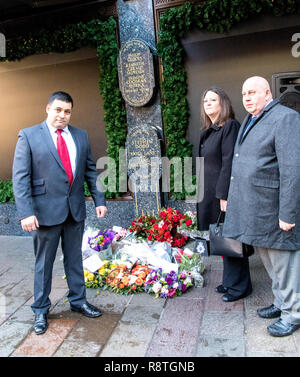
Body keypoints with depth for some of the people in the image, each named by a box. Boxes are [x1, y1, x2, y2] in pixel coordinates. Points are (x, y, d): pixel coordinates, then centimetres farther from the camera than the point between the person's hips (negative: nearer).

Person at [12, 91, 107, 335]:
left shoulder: (81, 136, 7)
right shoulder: (28, 136, -5)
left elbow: (90, 170, 11)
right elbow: (20, 177, -9)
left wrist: (99, 200, 4)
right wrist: (26, 213, -17)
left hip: (75, 209, 4)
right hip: (46, 210, -3)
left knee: (74, 258, 17)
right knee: (44, 262, 10)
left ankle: (78, 301, 35)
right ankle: (41, 310, 29)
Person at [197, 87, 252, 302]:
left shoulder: (230, 127, -12)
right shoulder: (208, 131, 14)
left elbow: (229, 163, -18)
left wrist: (224, 195, -20)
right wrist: (205, 194, 14)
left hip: (226, 193, -8)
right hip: (212, 194, 9)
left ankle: (239, 286, 19)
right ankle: (230, 280, 31)